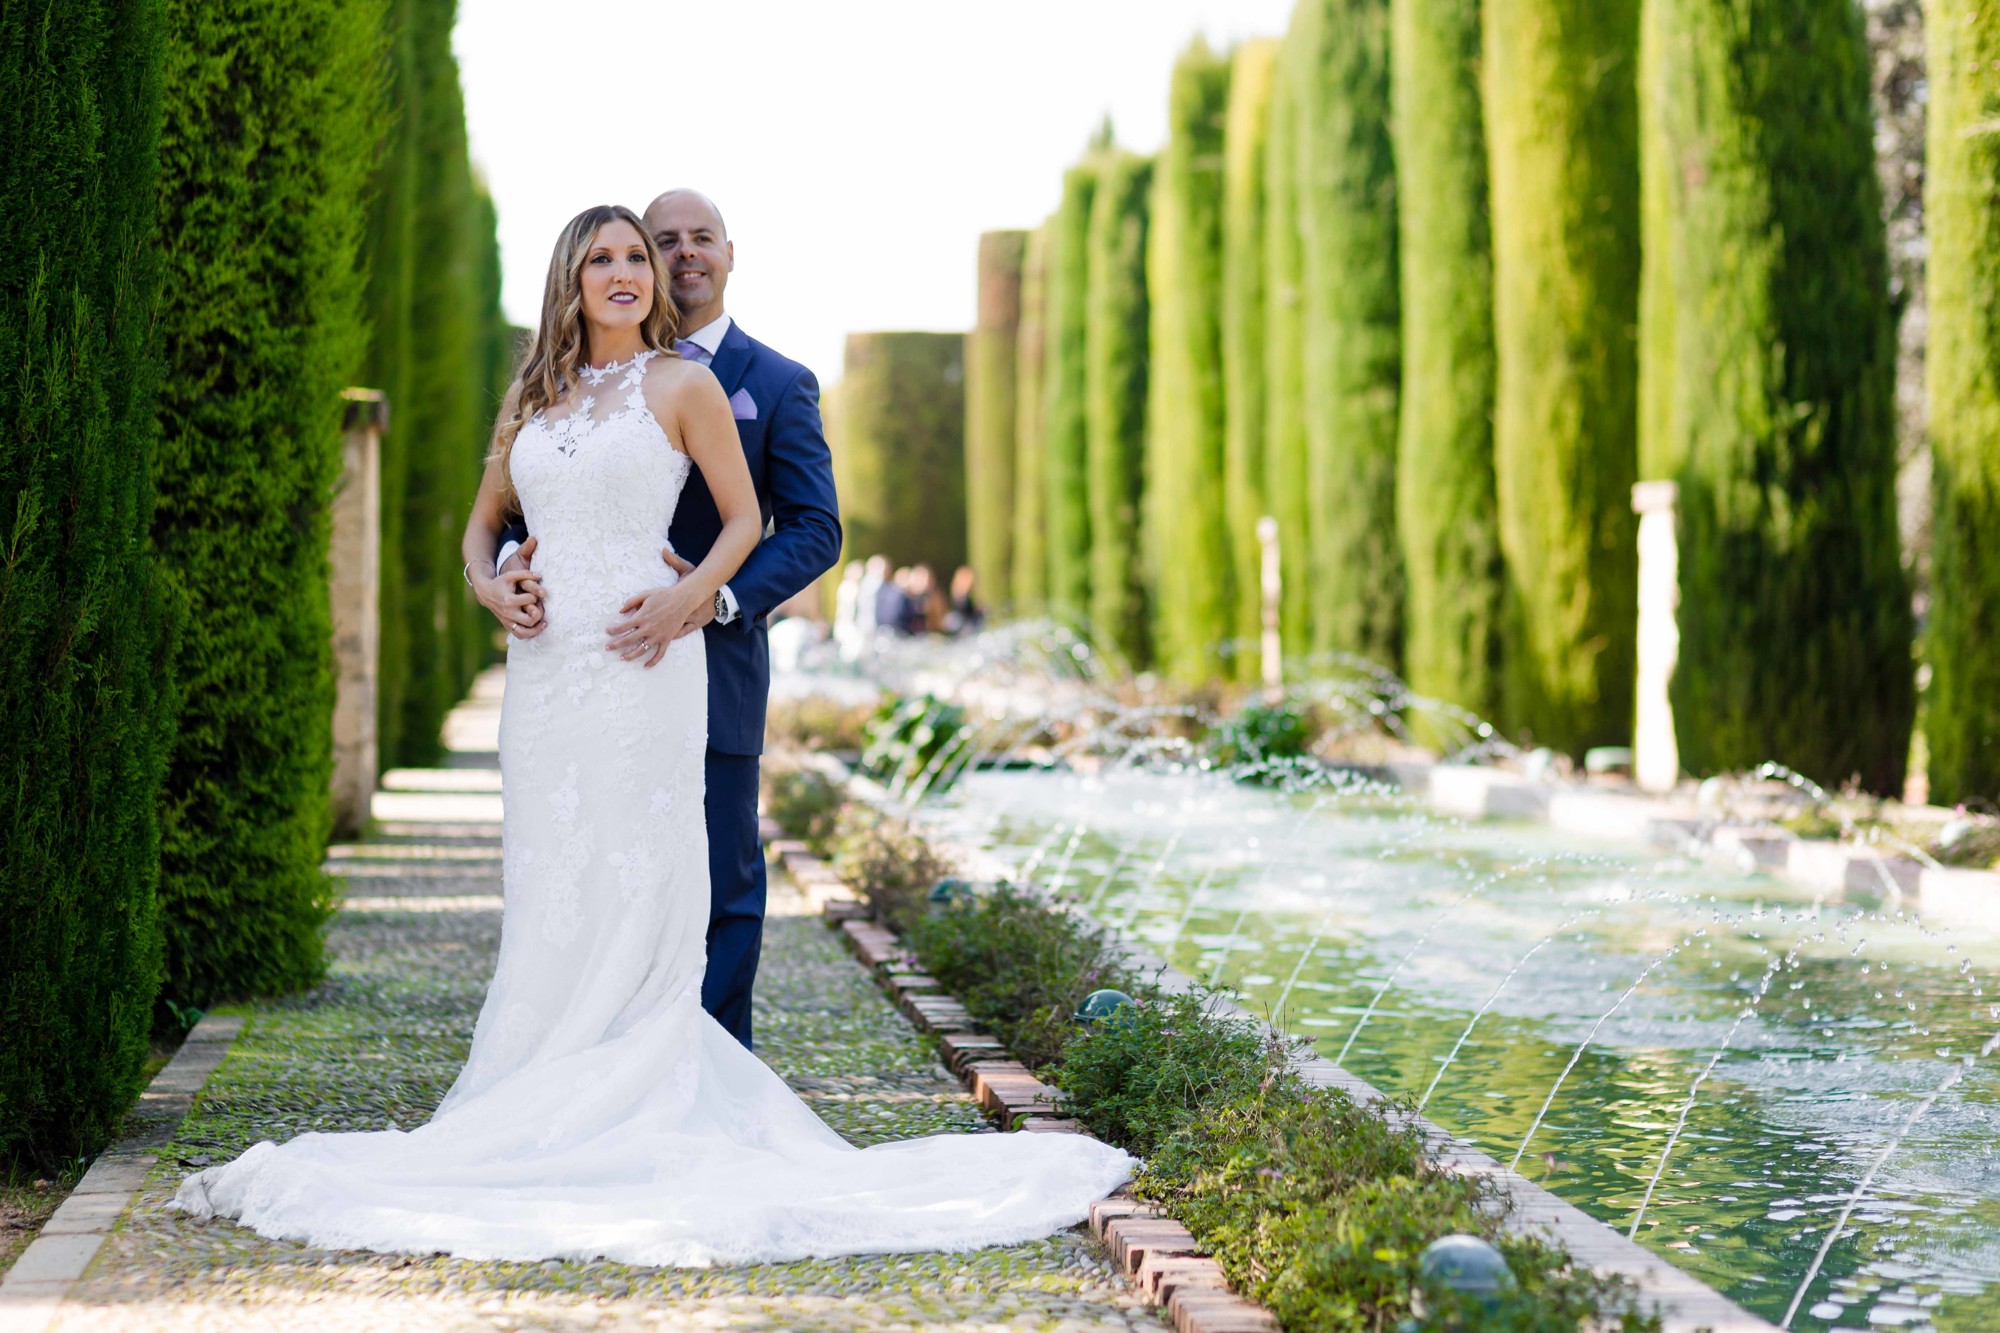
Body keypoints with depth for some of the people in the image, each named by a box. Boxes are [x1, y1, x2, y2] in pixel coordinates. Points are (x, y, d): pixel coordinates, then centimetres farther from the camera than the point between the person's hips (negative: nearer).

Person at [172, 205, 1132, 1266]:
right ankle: (548, 1109, 10)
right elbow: (485, 518, 22)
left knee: (638, 888, -6)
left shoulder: (684, 386, 2)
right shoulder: (534, 396, 15)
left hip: (644, 669, -5)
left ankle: (628, 1112, -1)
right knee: (549, 893, 5)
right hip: (545, 665, 5)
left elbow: (745, 518, 5)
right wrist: (488, 583, 1)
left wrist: (688, 598, -11)